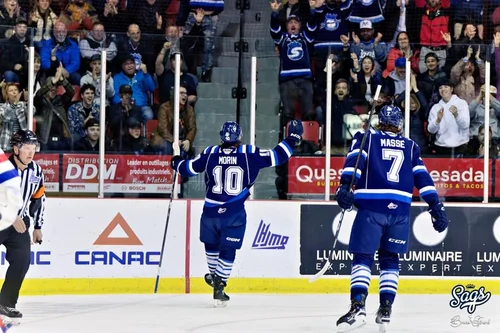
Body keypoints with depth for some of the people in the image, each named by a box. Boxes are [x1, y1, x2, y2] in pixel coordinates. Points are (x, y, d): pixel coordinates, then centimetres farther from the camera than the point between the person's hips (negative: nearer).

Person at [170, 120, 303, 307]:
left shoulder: (210, 153, 0)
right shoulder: (249, 154, -6)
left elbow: (189, 168, 9)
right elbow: (276, 157, -4)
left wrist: (177, 163, 31)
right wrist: (292, 139, 10)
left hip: (211, 212, 2)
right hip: (234, 214, -2)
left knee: (211, 244, 24)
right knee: (228, 250, 6)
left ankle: (215, 277, 37)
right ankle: (219, 286, -1)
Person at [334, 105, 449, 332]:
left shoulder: (366, 138, 14)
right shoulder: (410, 146, 21)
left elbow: (354, 160, -4)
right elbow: (422, 176, 13)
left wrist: (345, 186, -15)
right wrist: (436, 206, 12)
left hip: (371, 207, -3)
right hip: (400, 210, 3)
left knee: (363, 257, -2)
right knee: (390, 259, 15)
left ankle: (358, 307, -19)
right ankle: (385, 310, 8)